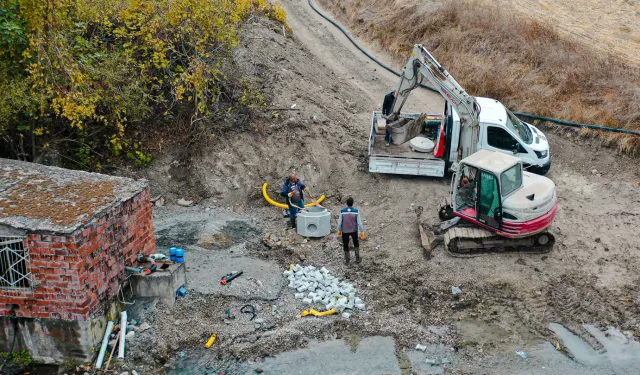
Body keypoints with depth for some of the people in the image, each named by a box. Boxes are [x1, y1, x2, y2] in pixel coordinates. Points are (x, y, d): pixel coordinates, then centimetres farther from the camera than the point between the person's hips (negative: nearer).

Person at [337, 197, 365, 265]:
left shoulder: (342, 211, -19)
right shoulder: (356, 211, -19)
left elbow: (339, 222, -11)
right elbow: (359, 222, -15)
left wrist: (339, 230, 5)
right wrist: (362, 232, -4)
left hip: (345, 231, -1)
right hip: (354, 230, 1)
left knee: (345, 245, 17)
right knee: (356, 244, 24)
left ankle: (347, 260, 28)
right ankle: (357, 258, 26)